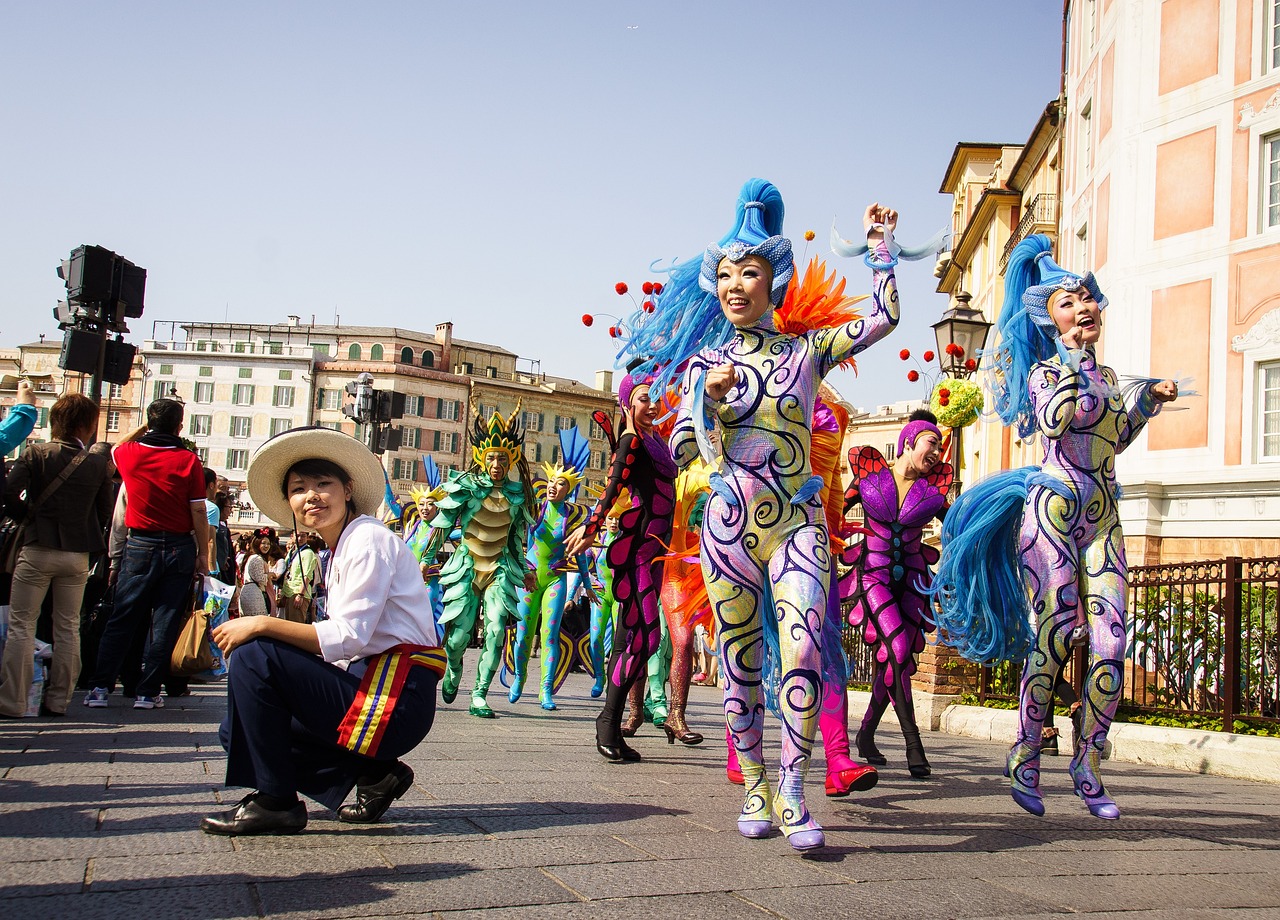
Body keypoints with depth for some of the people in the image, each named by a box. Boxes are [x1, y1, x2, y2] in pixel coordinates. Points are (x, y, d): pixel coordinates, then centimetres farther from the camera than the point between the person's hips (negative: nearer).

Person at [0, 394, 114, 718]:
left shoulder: (35, 454, -6)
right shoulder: (98, 462, -3)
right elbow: (104, 511, 2)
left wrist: (26, 516, 4)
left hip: (37, 549, -2)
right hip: (77, 554, 2)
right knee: (68, 628, 11)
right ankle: (58, 700, 14)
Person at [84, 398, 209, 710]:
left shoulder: (131, 453, 0)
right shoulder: (188, 460, -7)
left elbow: (115, 449, 27)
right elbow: (199, 512, -6)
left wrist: (144, 427, 28)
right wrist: (203, 554, 1)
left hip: (140, 545, 2)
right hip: (178, 547, -2)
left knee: (122, 619, 9)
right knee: (165, 622, 4)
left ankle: (100, 687, 7)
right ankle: (147, 692, 6)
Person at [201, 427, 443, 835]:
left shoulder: (368, 539, -10)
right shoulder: (342, 549, 19)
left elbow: (347, 638, -19)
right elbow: (345, 645, 12)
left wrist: (262, 625, -16)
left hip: (395, 699, -10)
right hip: (369, 685, 10)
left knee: (253, 657, -16)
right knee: (241, 731, 12)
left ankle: (275, 801, -8)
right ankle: (374, 773, 9)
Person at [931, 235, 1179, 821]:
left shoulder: (1106, 375, 18)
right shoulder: (1046, 370, -1)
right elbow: (1052, 421, -23)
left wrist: (1148, 401, 19)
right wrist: (1077, 360, -14)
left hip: (1103, 520, 6)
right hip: (1053, 510, -6)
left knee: (1110, 647, -3)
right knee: (1053, 641, -8)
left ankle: (1088, 764, 8)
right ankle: (1025, 759, 5)